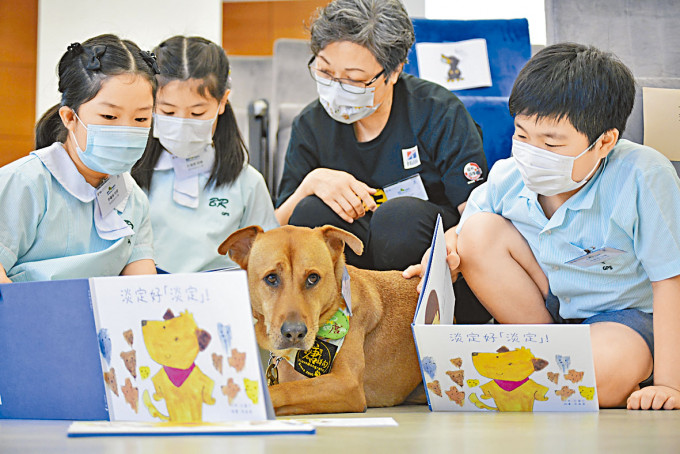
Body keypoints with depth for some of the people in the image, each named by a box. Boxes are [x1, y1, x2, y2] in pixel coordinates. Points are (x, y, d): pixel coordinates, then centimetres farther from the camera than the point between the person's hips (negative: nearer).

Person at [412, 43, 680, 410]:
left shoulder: (643, 177, -27)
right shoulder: (508, 177, -12)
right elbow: (463, 239, 5)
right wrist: (444, 250, -22)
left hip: (627, 314, -5)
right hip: (546, 305, 6)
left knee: (607, 372, -39)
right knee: (479, 230, -16)